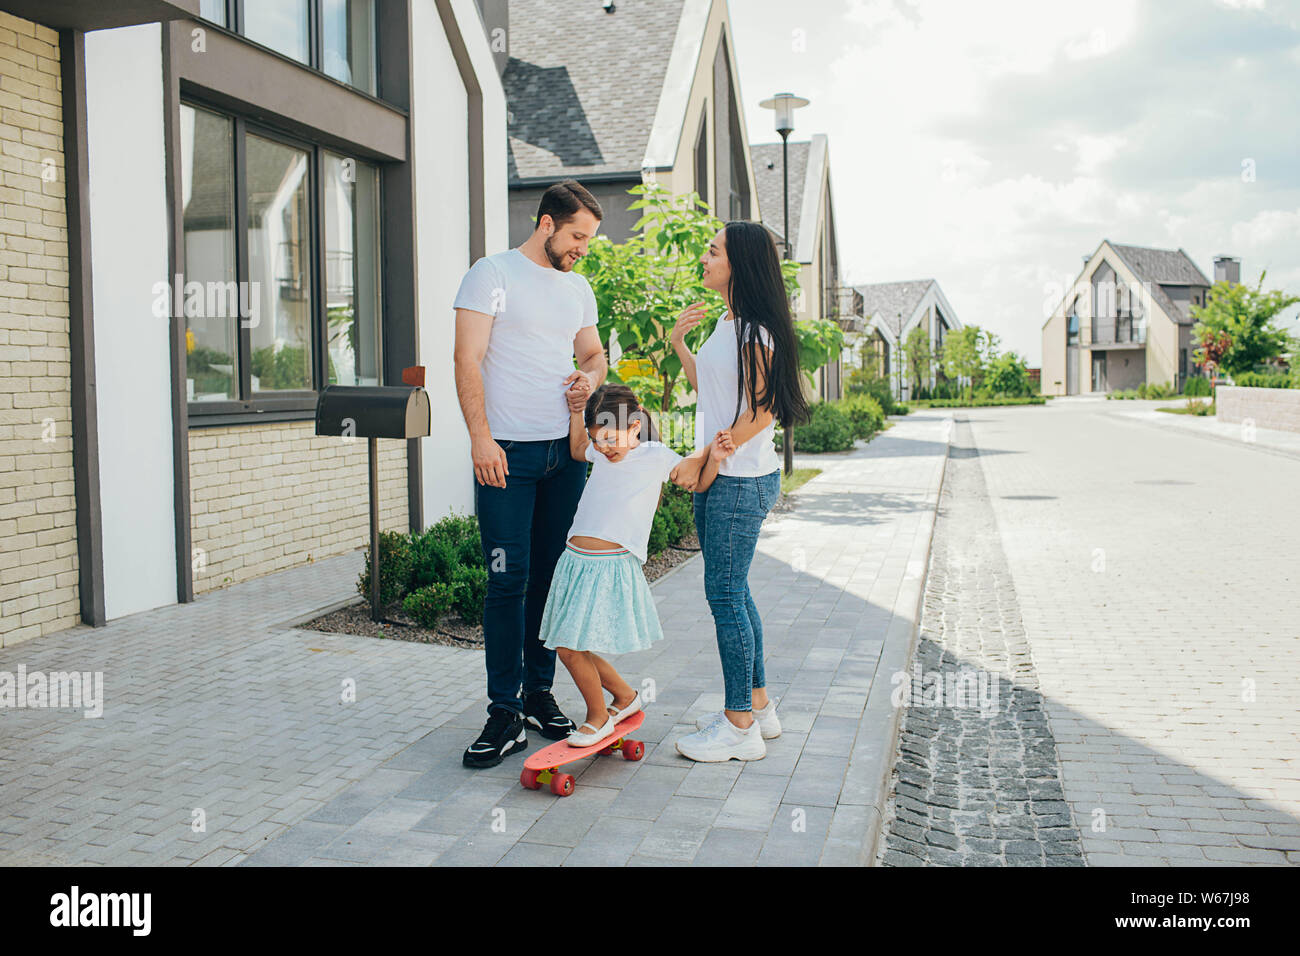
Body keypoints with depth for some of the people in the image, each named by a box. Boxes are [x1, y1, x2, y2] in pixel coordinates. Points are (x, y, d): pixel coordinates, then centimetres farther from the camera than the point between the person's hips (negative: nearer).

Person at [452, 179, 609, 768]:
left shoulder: (578, 287, 17)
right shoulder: (493, 275, -2)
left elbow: (593, 351, 26)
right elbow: (468, 361, -8)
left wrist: (590, 376, 1)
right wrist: (481, 437, -18)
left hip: (565, 453, 6)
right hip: (506, 453, -6)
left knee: (552, 576, 9)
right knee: (508, 580, -7)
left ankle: (539, 693, 21)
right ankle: (505, 714, 0)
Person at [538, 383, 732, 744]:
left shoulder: (657, 456, -2)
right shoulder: (600, 453, 9)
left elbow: (699, 483, 8)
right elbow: (576, 450, 30)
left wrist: (714, 458, -11)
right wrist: (577, 407, 18)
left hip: (612, 566, -6)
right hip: (575, 561, 6)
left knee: (573, 647, -9)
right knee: (567, 646, 9)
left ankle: (598, 717, 15)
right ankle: (625, 696, 29)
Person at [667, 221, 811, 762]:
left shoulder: (756, 330, -15)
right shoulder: (727, 323, 14)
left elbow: (761, 413, -18)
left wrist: (701, 460, -15)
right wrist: (678, 344, 16)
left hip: (742, 480, -10)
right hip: (719, 477, 10)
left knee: (725, 595, -4)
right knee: (731, 591, 15)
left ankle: (740, 727, 6)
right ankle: (757, 705, 27)